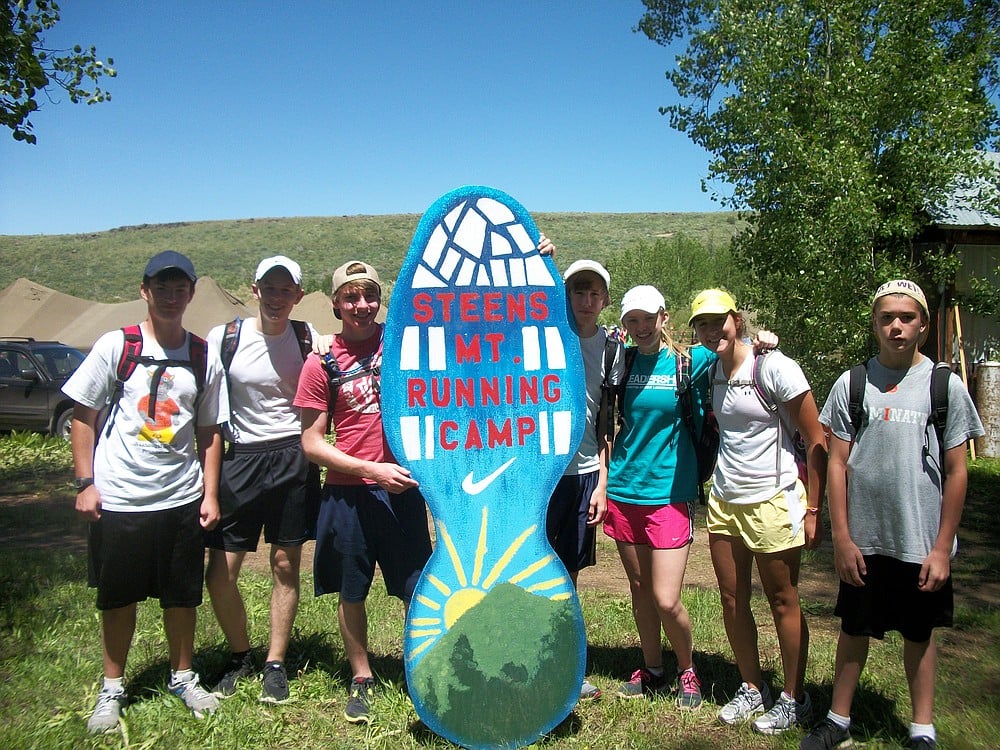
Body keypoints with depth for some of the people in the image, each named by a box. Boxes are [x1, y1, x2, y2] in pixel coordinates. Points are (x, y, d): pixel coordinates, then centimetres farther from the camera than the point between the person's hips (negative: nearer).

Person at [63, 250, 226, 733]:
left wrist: (210, 493, 5)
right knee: (118, 598, 10)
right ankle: (112, 688, 29)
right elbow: (83, 417, 1)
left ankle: (183, 677, 31)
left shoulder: (204, 358, 4)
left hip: (182, 498, 2)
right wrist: (85, 483, -4)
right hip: (117, 499, -1)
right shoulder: (116, 346, -2)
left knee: (183, 595, 11)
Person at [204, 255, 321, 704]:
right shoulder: (224, 338, 0)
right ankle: (240, 656, 24)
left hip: (293, 460, 0)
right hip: (239, 460, 0)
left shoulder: (307, 338, 3)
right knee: (220, 572, 0)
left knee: (285, 565, 6)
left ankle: (275, 664, 22)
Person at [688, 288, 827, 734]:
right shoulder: (711, 372, 4)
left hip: (772, 501, -6)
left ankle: (794, 698, 23)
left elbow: (817, 442, -11)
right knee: (732, 600, 12)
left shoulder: (774, 368, -13)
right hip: (723, 500, 6)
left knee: (783, 602, 7)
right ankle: (752, 688, 30)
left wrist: (813, 509, -11)